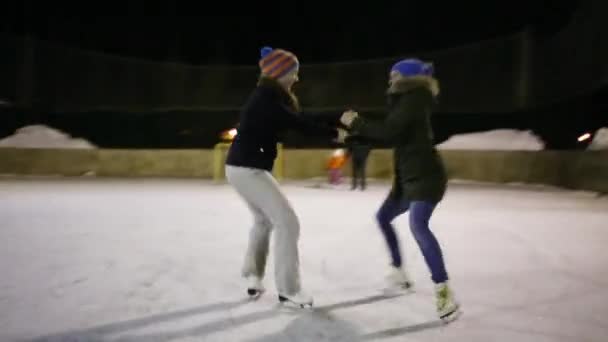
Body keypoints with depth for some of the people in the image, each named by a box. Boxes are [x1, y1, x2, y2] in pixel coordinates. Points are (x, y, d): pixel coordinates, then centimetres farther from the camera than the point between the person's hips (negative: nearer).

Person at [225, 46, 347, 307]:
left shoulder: (272, 97, 14)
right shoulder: (266, 96, -17)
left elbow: (296, 121, 10)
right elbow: (297, 124, -20)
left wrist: (336, 126, 4)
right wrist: (334, 134, -12)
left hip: (244, 167, 11)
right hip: (247, 169, -11)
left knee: (264, 220, 25)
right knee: (287, 221, -7)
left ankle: (252, 277, 32)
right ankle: (288, 289, 0)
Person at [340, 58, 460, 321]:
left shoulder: (414, 99, -12)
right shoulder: (407, 102, 18)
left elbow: (389, 131, -24)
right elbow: (392, 135, 19)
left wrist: (356, 123, -14)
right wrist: (355, 130, 14)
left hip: (426, 176, -11)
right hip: (409, 177, 11)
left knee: (418, 225, -27)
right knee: (383, 217, 17)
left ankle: (444, 293, -28)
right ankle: (399, 273, 30)